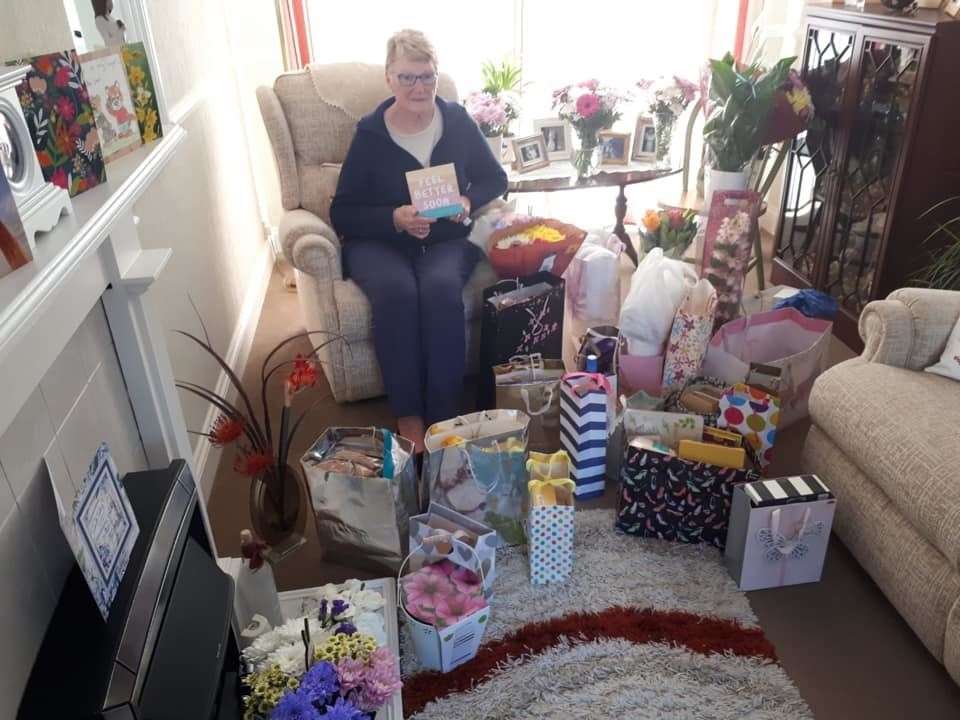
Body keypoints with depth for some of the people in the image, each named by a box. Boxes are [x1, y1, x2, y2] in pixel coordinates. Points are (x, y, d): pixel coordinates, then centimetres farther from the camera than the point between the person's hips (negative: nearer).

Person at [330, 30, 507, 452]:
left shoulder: (458, 121, 5)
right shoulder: (370, 133, 0)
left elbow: (495, 179, 14)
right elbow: (342, 213, -1)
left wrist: (469, 201, -8)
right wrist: (395, 218, -18)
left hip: (447, 239, 1)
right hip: (380, 242, -1)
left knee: (441, 287, -34)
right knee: (397, 290, -34)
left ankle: (444, 415, -24)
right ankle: (407, 416, -23)